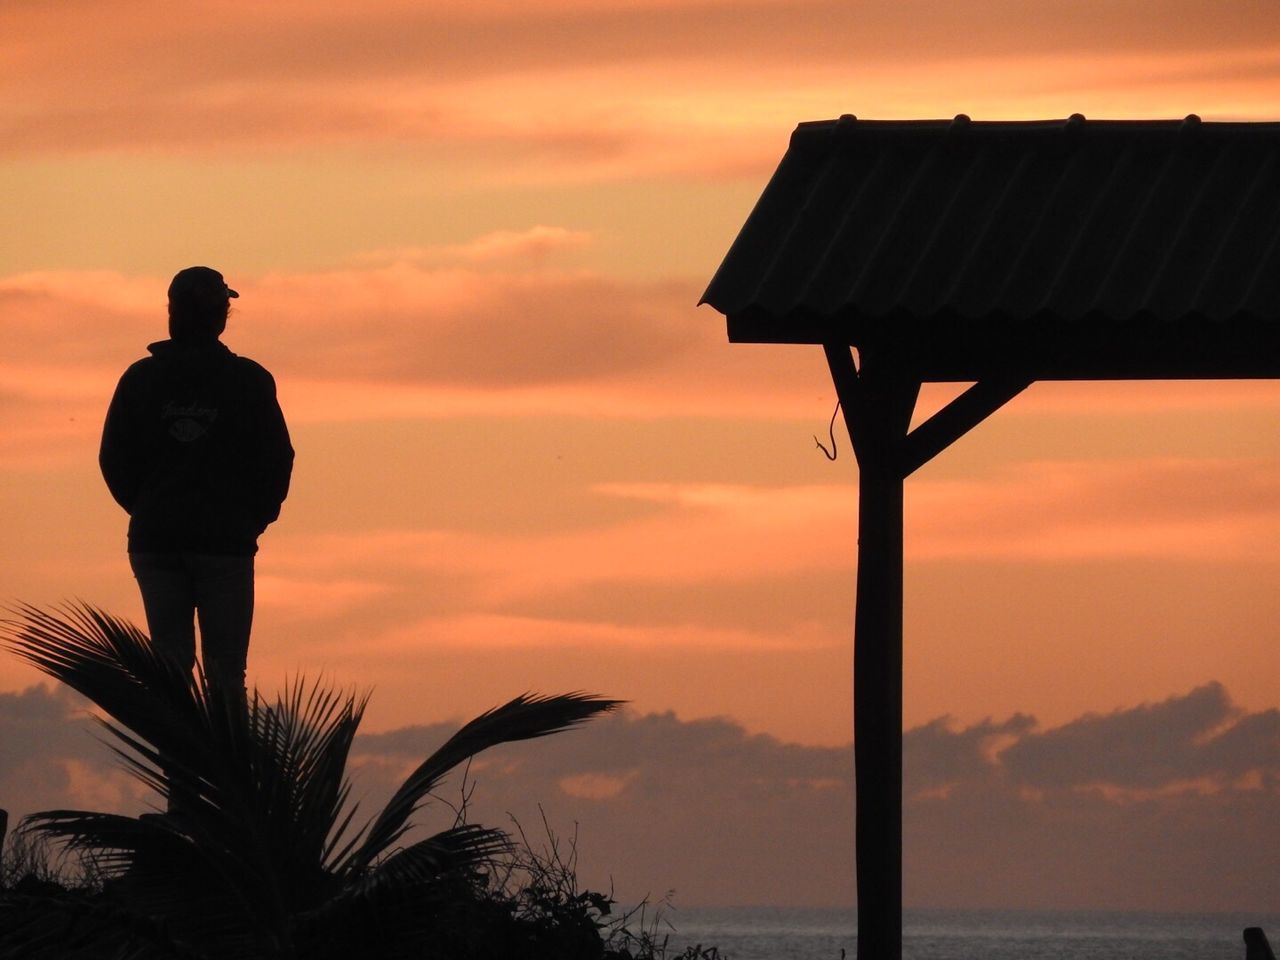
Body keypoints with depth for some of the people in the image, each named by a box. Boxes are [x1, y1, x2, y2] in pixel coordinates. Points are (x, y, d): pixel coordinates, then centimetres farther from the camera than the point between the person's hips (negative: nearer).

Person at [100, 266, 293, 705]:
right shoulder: (249, 380, -3)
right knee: (225, 670, -1)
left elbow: (113, 459, 4)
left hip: (154, 538, 2)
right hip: (226, 539, -2)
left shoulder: (140, 378, 2)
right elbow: (277, 458, -2)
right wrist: (254, 517, 11)